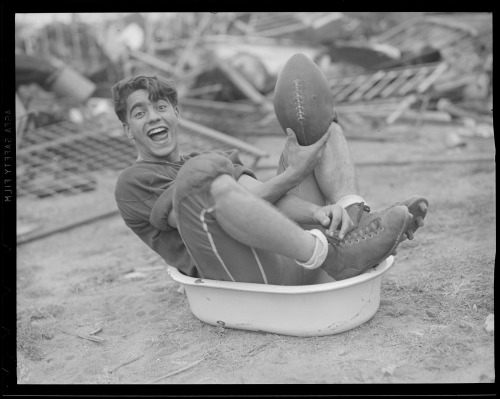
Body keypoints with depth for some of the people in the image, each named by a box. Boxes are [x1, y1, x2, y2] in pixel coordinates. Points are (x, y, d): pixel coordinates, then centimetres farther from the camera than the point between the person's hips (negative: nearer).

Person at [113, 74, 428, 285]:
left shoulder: (220, 160, 28)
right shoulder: (133, 183, 9)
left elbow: (266, 199, 7)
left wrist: (318, 211, -15)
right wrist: (293, 174, -9)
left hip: (291, 246, 7)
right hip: (245, 275, -6)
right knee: (202, 172, -32)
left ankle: (356, 223, -16)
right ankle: (333, 257, -28)